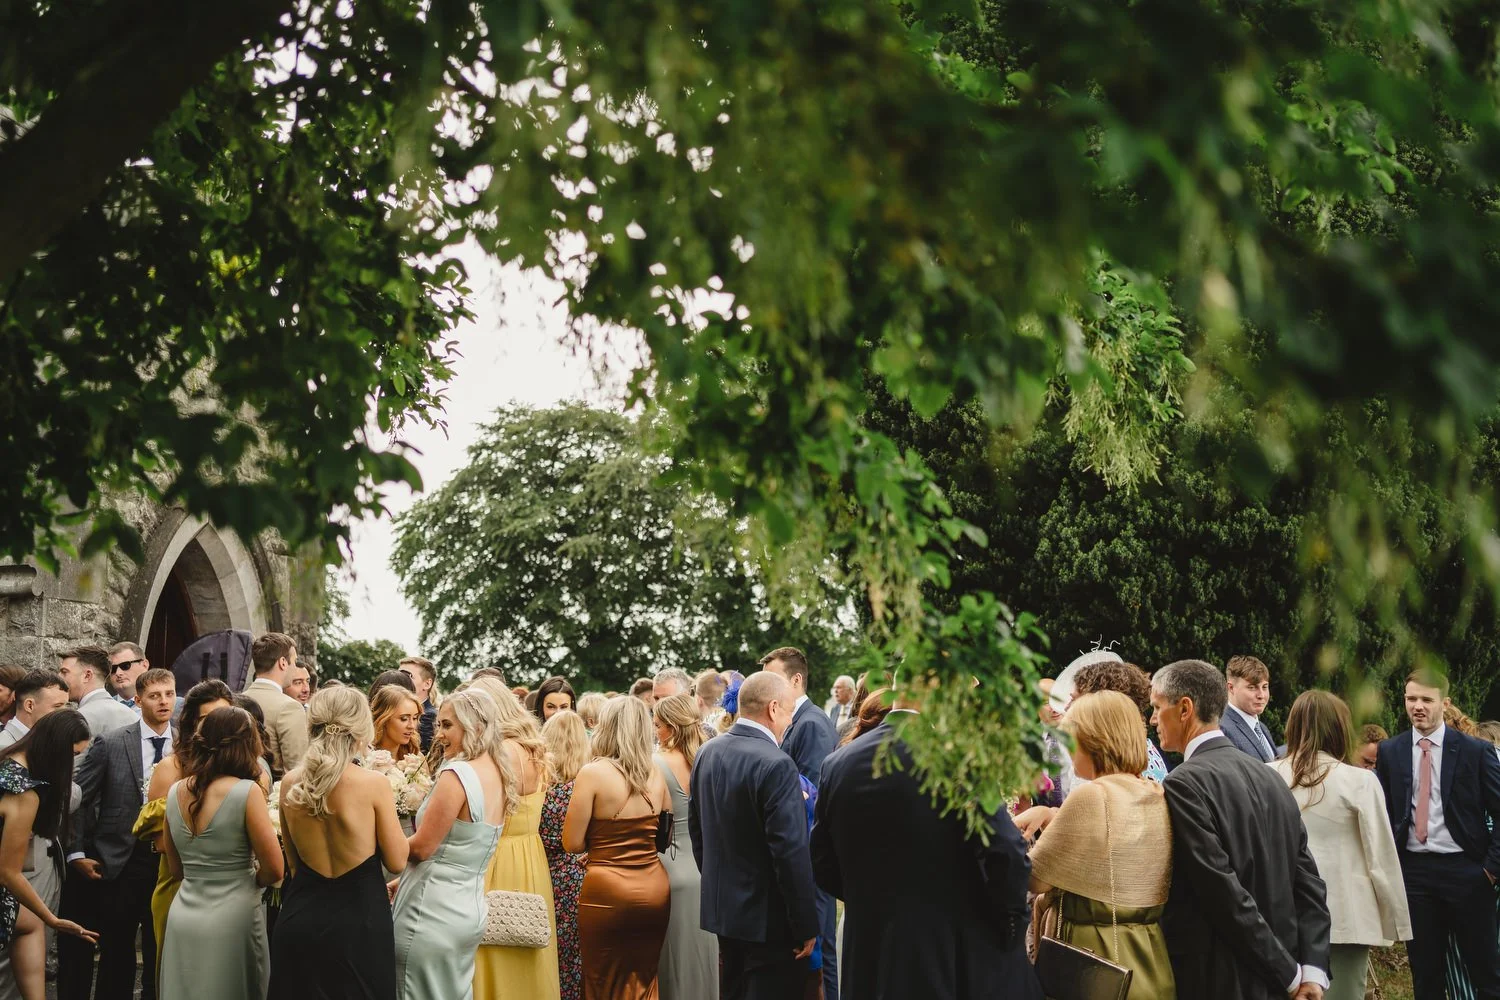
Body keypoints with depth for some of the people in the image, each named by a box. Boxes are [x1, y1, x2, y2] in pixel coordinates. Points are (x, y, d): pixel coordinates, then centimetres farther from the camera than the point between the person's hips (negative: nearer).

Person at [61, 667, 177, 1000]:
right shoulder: (110, 744, -4)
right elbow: (77, 798, -2)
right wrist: (76, 853, -5)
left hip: (171, 861, 2)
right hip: (120, 861, -2)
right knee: (117, 953, 6)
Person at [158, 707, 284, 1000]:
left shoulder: (176, 792, 4)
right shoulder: (246, 791, -14)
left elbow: (176, 869, 14)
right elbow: (274, 870, -10)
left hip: (182, 917, 5)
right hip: (231, 918, -5)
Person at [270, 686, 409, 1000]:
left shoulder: (290, 783, -1)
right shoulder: (374, 783, -15)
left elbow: (293, 863, 11)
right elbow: (396, 861, -6)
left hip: (300, 918, 4)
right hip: (360, 918, -4)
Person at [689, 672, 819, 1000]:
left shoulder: (707, 752, 3)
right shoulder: (775, 765, -22)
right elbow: (791, 852, -23)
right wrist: (806, 925, -15)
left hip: (722, 907, 8)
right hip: (769, 916, -8)